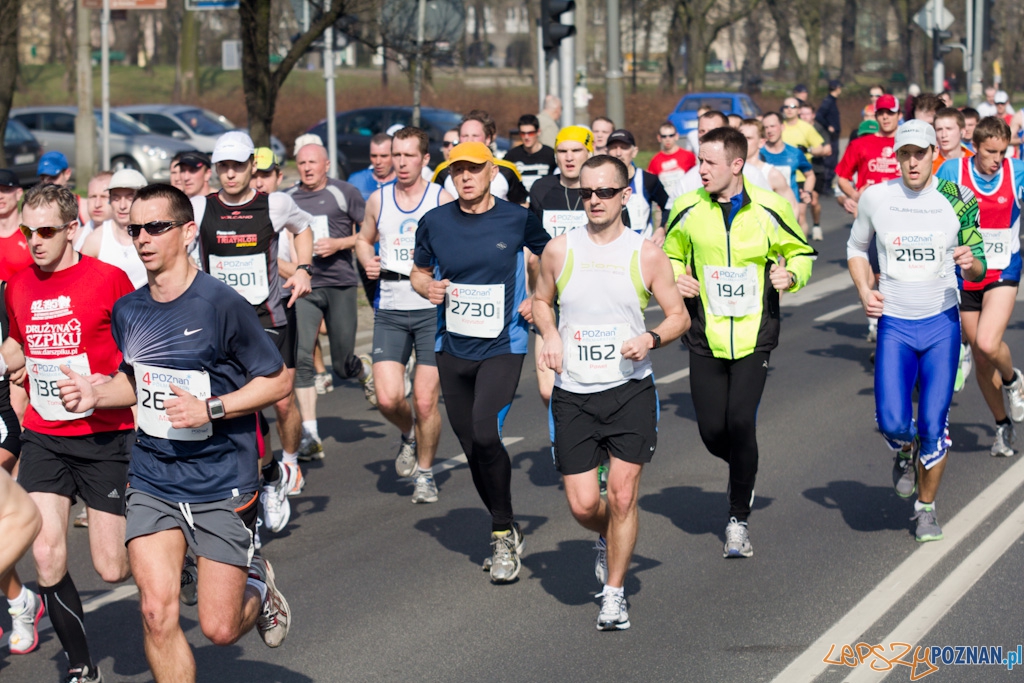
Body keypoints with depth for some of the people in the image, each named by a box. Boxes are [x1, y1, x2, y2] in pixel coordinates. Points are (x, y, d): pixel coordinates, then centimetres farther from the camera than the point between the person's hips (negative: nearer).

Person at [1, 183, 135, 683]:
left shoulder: (108, 279, -10)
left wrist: (104, 387, -14)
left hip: (106, 438, -4)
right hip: (43, 438, 4)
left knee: (113, 569, -2)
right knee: (46, 556, -12)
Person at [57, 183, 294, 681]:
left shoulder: (221, 304, -13)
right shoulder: (127, 311, 4)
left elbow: (277, 381, -7)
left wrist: (210, 408, -19)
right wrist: (96, 395, 2)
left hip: (222, 487, -4)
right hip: (153, 484, 4)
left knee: (219, 629, 1)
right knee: (157, 611, -12)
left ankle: (258, 585, 35)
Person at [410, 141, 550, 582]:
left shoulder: (518, 220, -5)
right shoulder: (434, 223, 1)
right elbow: (419, 271, 16)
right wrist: (427, 288, -6)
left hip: (503, 346, -4)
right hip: (452, 348, 4)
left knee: (485, 435, -22)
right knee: (472, 447, 9)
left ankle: (503, 533, -5)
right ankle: (504, 533, 27)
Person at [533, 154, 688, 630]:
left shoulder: (646, 256, -2)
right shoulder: (559, 250, 1)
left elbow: (679, 317, 6)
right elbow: (540, 300, 18)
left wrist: (650, 339, -14)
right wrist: (550, 336, -2)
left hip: (631, 391, -1)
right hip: (573, 395, 1)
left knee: (622, 496, -5)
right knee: (582, 505, -2)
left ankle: (614, 594, 11)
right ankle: (608, 540, 34)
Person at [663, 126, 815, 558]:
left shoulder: (769, 210, -5)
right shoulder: (689, 210, -1)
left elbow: (801, 252, 11)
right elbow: (669, 256, 16)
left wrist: (790, 275, -10)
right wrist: (675, 279, -5)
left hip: (754, 336, -2)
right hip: (706, 339, 2)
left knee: (740, 424, -12)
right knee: (712, 431, -2)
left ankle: (739, 519, 5)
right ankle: (745, 471, 35)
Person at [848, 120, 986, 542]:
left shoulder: (958, 200, -2)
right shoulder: (876, 197, -2)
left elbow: (977, 271, 6)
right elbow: (856, 248, 15)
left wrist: (971, 263, -18)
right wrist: (864, 291, -2)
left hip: (942, 322, 0)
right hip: (894, 323, 0)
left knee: (933, 425, -2)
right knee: (892, 423, -12)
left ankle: (926, 508, 19)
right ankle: (905, 453, 25)